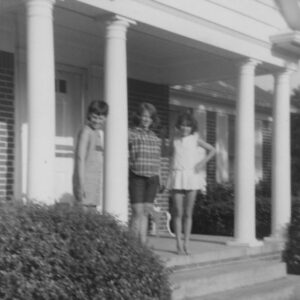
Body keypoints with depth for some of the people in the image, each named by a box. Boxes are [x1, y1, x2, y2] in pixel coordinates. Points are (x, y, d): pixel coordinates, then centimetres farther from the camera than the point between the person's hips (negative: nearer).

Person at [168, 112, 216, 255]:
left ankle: (186, 244, 9)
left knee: (188, 213, 3)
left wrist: (202, 162, -1)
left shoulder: (195, 139, 4)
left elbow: (212, 150, 12)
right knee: (178, 213, -3)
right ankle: (179, 244, 1)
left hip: (191, 178, 0)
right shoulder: (174, 141, 8)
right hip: (177, 177, 1)